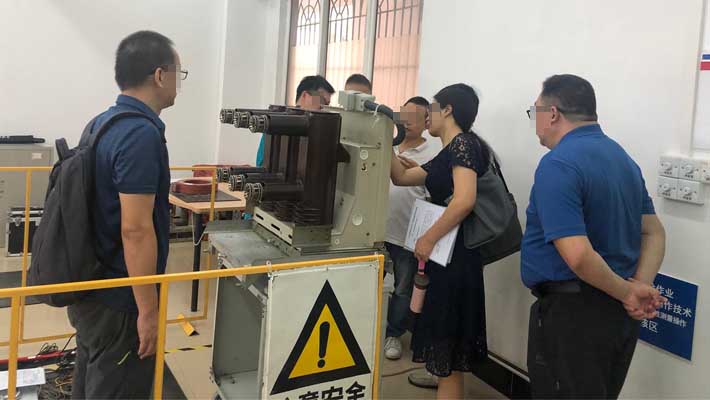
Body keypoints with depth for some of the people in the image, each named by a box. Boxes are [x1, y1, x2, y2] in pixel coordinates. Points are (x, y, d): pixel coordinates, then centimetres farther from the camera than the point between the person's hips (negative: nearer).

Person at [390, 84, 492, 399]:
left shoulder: (463, 143, -13)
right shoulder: (446, 154, 16)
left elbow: (465, 200, -26)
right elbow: (401, 177, 22)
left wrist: (428, 239, -21)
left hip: (454, 256, -10)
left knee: (447, 344, 0)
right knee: (445, 340, 19)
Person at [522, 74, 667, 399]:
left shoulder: (558, 165, -20)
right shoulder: (622, 157, 9)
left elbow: (578, 256, -28)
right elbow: (654, 232, 10)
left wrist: (628, 293, -14)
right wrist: (641, 286, -4)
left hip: (572, 313, -9)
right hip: (619, 312, 9)